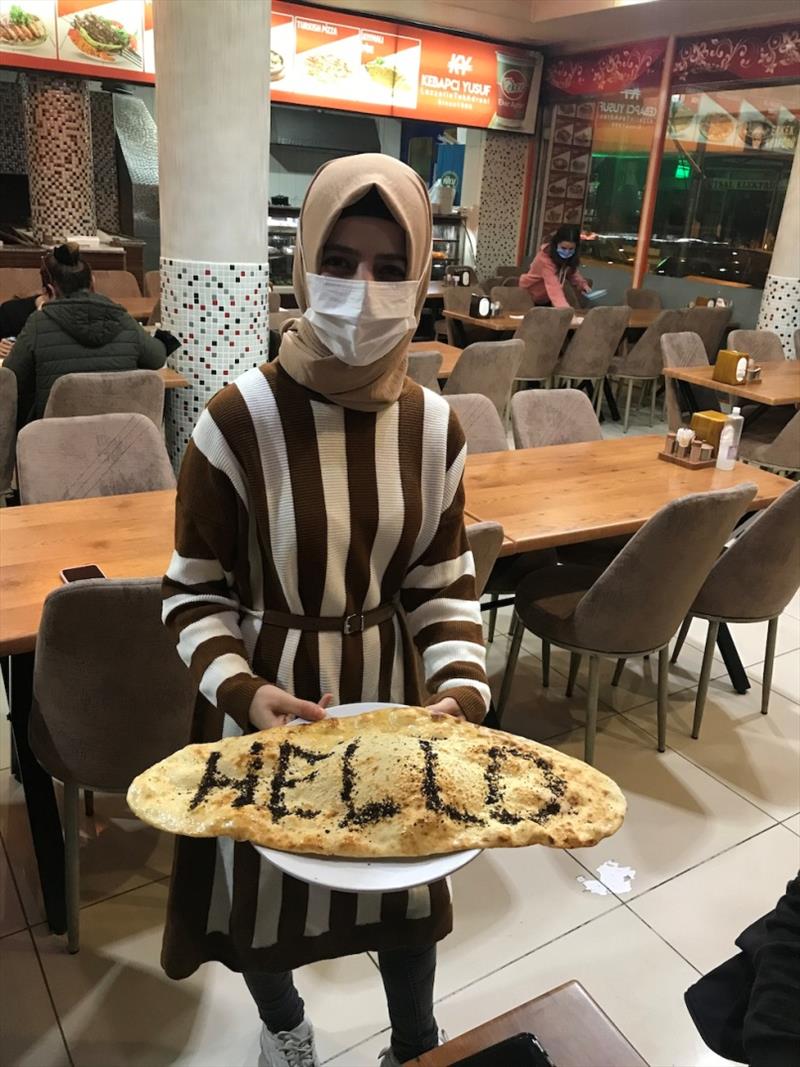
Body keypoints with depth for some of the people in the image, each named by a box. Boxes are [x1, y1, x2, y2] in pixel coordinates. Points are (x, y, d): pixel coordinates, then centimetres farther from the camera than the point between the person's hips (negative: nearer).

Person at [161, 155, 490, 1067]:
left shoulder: (434, 426, -7)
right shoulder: (240, 419, -19)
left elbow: (443, 581, 1)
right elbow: (194, 590, -10)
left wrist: (461, 685, -14)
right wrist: (240, 688, -26)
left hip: (389, 687, 3)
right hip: (268, 699, -2)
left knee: (408, 877, 20)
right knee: (265, 881, 20)